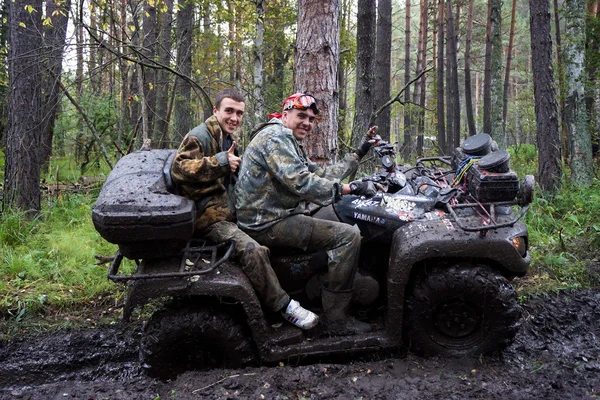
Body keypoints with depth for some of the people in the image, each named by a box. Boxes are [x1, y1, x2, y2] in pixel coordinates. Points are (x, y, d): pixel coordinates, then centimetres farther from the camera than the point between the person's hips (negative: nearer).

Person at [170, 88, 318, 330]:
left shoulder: (228, 140, 23)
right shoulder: (199, 137, -7)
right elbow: (178, 169, -23)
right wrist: (220, 162, -25)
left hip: (229, 212, 10)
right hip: (209, 217, -10)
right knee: (252, 250, -29)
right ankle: (283, 306, -18)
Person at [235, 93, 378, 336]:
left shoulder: (292, 143, 23)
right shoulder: (276, 136, -12)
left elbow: (321, 176, 17)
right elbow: (301, 182, -25)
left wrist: (358, 154, 16)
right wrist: (350, 188, -24)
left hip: (275, 216, 11)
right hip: (269, 223, -11)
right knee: (348, 235, -16)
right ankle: (336, 320, -12)